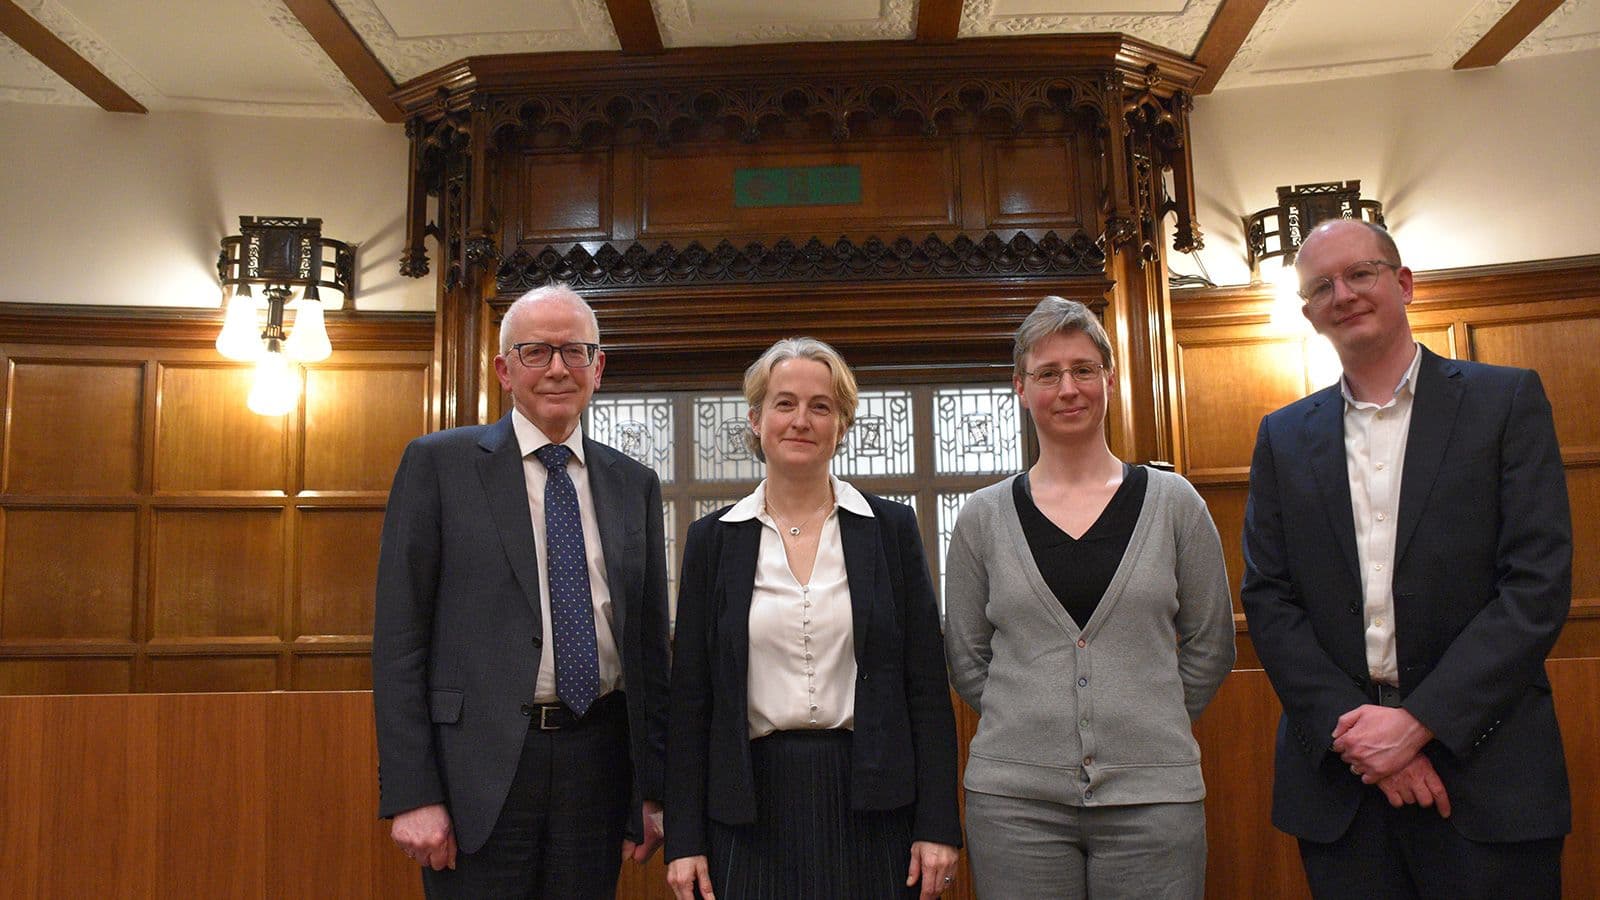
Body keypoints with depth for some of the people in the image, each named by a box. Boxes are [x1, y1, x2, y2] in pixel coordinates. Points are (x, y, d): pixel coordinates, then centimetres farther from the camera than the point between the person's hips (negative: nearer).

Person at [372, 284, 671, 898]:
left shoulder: (635, 484, 9)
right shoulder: (438, 463, -1)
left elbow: (649, 641, 10)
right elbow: (398, 635, -4)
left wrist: (654, 788, 8)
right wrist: (410, 794, -10)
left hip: (599, 758, 3)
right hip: (480, 762, -3)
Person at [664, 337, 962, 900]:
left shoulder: (892, 528, 3)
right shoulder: (712, 539, 4)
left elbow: (927, 687, 1)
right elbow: (690, 696, 3)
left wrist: (937, 826, -4)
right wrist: (684, 839, -1)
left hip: (870, 807, 0)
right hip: (753, 808, 0)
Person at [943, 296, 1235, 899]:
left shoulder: (1172, 503, 3)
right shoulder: (983, 517, 3)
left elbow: (1210, 648, 9)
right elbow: (966, 661, 9)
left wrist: (1143, 724, 8)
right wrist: (1034, 727, 5)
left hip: (1153, 797, 0)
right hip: (1014, 799, 0)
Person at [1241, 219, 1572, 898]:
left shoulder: (1506, 401, 2)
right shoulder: (1284, 436, 9)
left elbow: (1538, 584, -7)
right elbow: (1267, 599, 3)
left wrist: (1419, 720, -14)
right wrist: (1350, 722, -10)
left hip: (1483, 767, -2)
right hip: (1339, 773, 2)